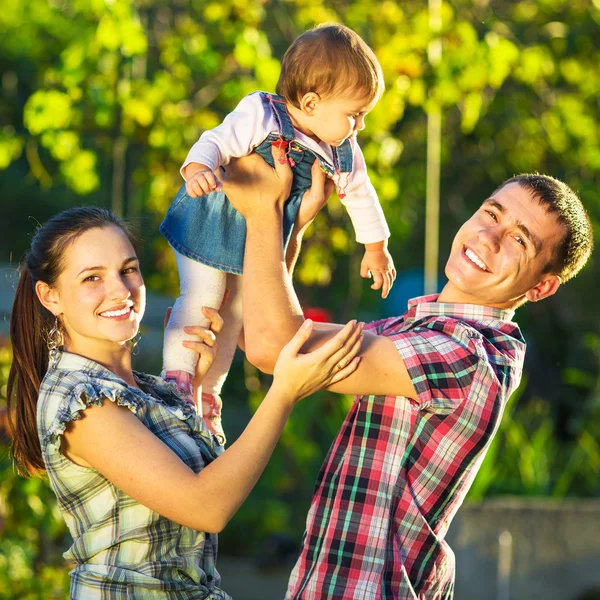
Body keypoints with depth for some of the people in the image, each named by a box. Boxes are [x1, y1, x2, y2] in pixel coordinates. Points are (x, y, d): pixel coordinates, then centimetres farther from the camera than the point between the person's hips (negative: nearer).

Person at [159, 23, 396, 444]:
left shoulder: (344, 154, -6)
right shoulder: (260, 118, -27)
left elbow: (361, 195, 9)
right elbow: (215, 144, -32)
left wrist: (376, 250, 18)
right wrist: (198, 171, -55)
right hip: (212, 227, -6)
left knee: (237, 314, 13)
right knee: (200, 301, -8)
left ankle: (208, 397, 25)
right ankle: (176, 381, 5)